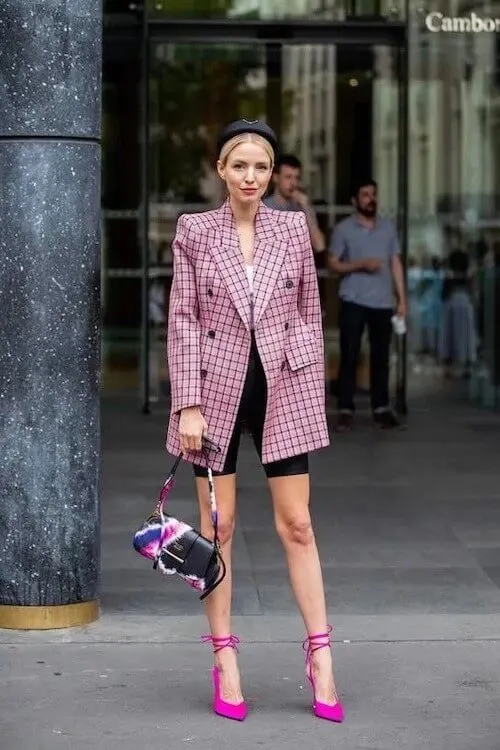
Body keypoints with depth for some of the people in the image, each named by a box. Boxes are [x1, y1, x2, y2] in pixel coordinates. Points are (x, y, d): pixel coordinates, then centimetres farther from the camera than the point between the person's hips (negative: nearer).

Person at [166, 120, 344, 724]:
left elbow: (309, 316, 8)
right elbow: (182, 320, -2)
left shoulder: (292, 228, 4)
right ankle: (224, 657, 13)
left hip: (281, 387, 1)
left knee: (297, 523, 2)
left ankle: (319, 652, 9)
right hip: (218, 386, -1)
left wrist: (315, 395, 4)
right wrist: (188, 405, -8)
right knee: (218, 526, 4)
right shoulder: (194, 231, 0)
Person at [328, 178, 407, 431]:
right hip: (353, 301, -3)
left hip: (383, 303, 3)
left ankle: (381, 408, 13)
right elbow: (333, 263, -1)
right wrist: (360, 265, -16)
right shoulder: (343, 229, 1)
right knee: (349, 357, -3)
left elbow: (396, 264, 12)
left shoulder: (388, 227, 11)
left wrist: (402, 299, 5)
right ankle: (345, 410, 0)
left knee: (381, 357, 6)